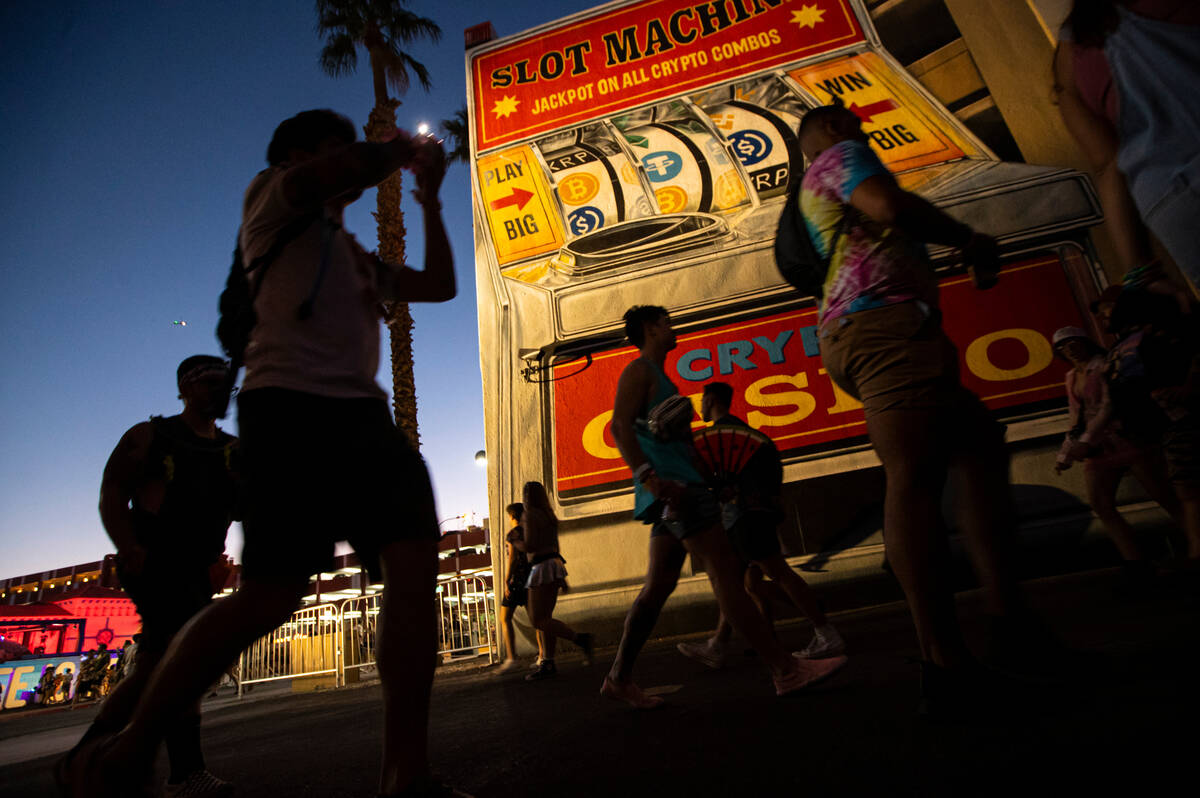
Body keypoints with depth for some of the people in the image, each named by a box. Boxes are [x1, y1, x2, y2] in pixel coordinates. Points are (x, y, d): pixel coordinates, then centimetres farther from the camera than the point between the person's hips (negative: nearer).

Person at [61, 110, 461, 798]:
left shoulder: (356, 256, 34)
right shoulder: (271, 199, 14)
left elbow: (441, 285, 31)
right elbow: (345, 169, -8)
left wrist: (430, 198, 30)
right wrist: (399, 148, 11)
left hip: (364, 413, 7)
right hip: (291, 405, -7)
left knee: (417, 564, -13)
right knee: (275, 593, -12)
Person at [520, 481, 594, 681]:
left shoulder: (530, 515, -9)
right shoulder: (548, 516, 18)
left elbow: (530, 546, -17)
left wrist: (514, 542, 4)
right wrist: (561, 577, 23)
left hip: (543, 567, -9)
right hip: (555, 563, 9)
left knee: (538, 620, -8)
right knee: (544, 617, 9)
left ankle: (580, 638, -17)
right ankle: (547, 664, 8)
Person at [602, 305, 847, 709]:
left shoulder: (657, 376, 28)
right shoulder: (639, 370, -1)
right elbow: (620, 426, -15)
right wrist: (650, 478, -26)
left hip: (677, 484, 10)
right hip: (670, 483, -10)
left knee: (658, 586, 8)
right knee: (725, 572, -12)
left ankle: (619, 677, 14)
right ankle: (786, 669, -9)